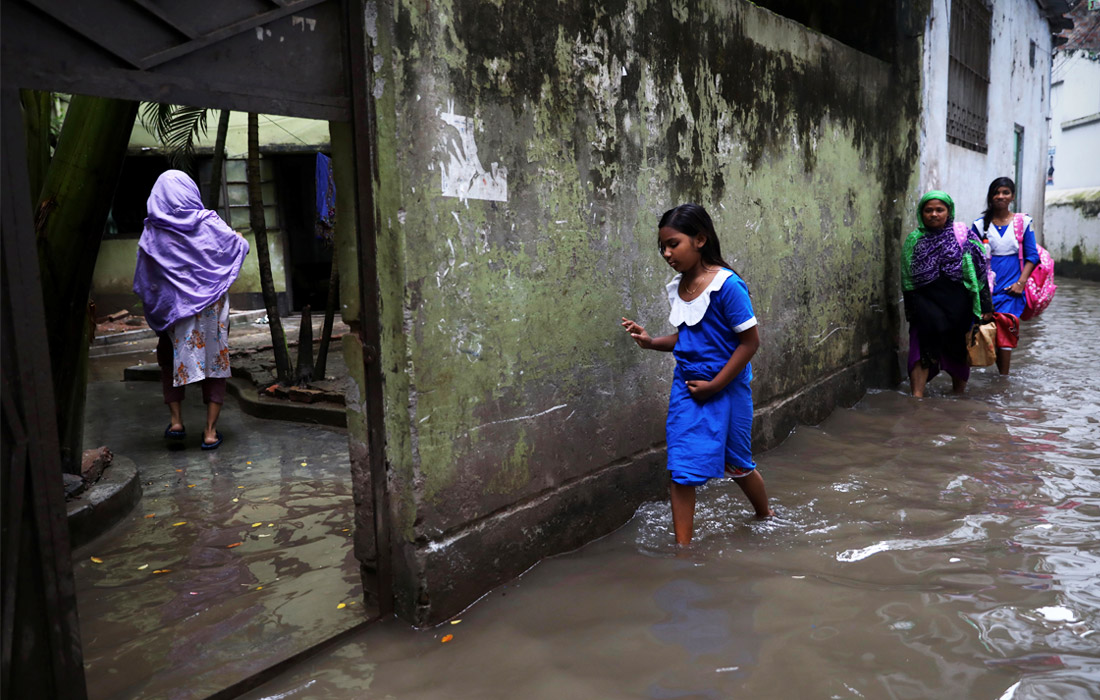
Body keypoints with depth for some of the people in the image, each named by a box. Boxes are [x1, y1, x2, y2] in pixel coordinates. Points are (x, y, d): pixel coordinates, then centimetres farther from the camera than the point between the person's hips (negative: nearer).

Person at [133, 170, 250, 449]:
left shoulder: (153, 232, -5)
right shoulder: (209, 223, -5)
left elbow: (143, 282, -2)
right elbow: (239, 248, 8)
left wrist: (153, 308, 11)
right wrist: (240, 238, 28)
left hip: (173, 308, 0)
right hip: (211, 305, 0)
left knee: (171, 362, 20)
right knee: (215, 362, 8)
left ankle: (176, 421, 13)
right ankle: (210, 431, 6)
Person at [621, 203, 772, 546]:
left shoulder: (727, 285, -19)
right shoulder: (677, 287, 3)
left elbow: (750, 341, -16)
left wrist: (714, 385, -16)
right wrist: (652, 342, -2)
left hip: (725, 388, -5)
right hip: (686, 388, 5)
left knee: (736, 465, 15)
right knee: (681, 470, 0)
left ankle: (766, 517, 45)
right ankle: (683, 546, 11)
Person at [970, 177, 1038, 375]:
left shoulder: (1023, 222, 5)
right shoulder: (980, 224, 6)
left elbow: (1032, 255, 4)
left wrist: (1021, 282, -7)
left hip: (1011, 286, -1)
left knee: (1004, 328, -11)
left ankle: (1004, 377, -6)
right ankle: (1002, 375, 9)